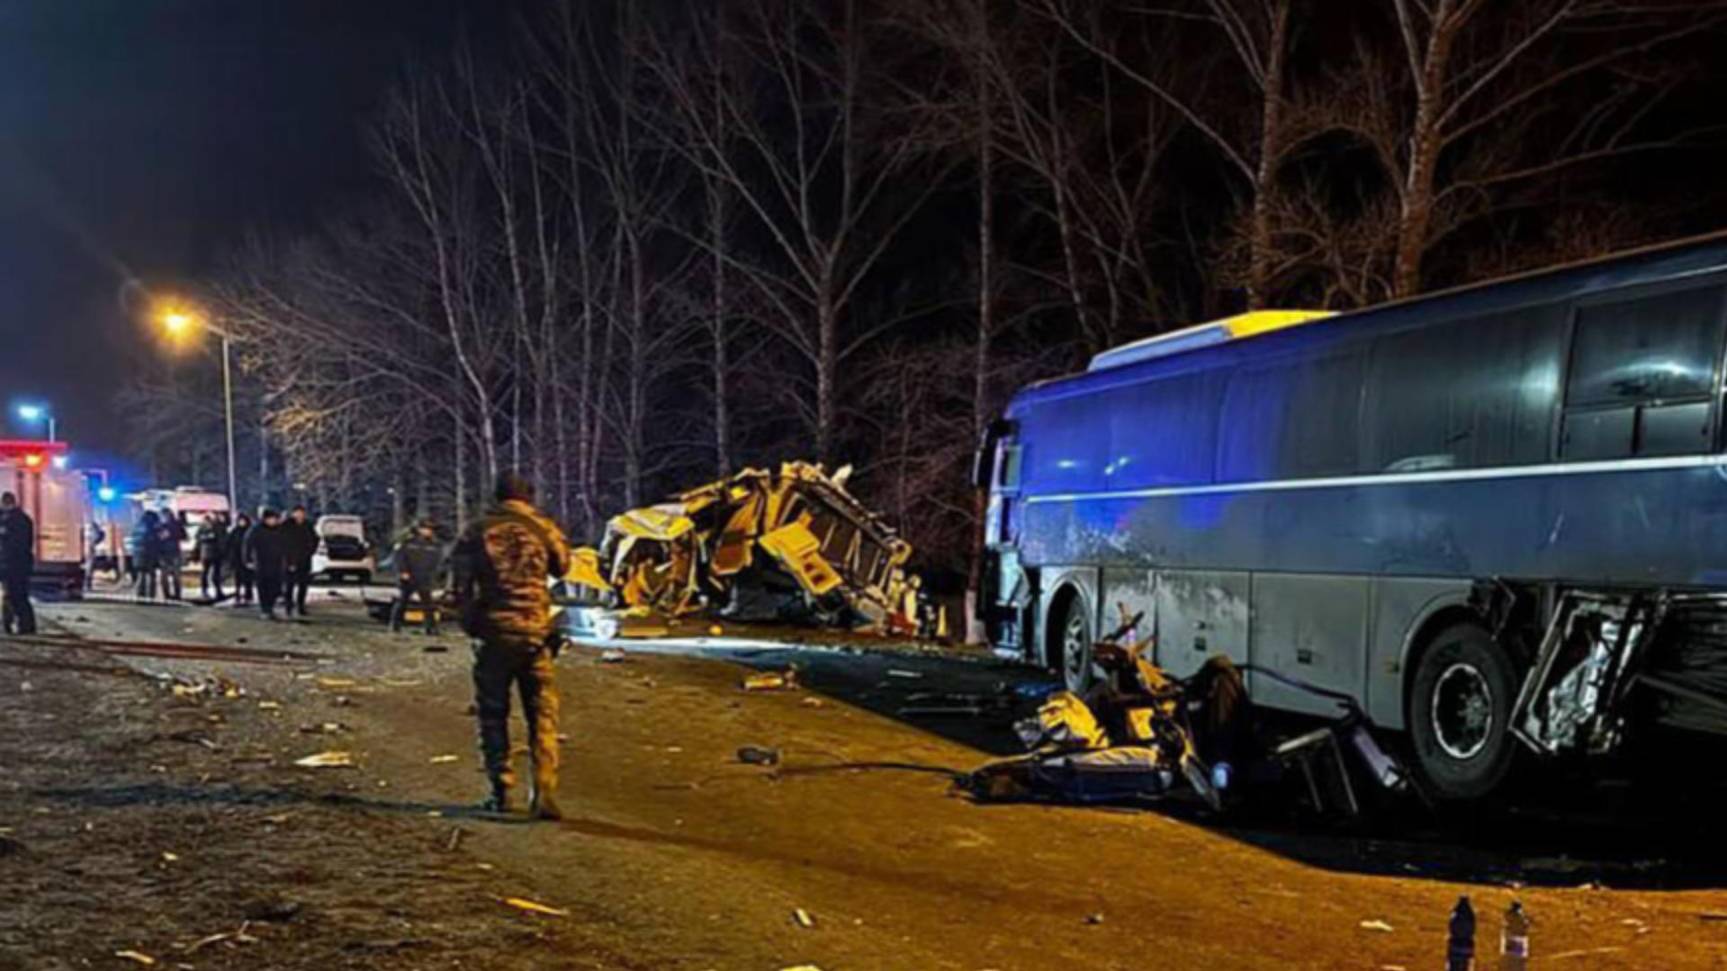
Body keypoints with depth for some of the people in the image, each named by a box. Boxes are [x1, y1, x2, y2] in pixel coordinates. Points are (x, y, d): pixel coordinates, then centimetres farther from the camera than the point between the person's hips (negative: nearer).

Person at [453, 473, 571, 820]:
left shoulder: (476, 532, 1)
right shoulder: (542, 527, 0)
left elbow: (461, 585, -1)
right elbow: (562, 566, 16)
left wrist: (470, 624, 10)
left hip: (493, 633, 0)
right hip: (534, 631, 0)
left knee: (493, 714, 11)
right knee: (542, 715, 4)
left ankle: (501, 791, 11)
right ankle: (544, 792, -6)